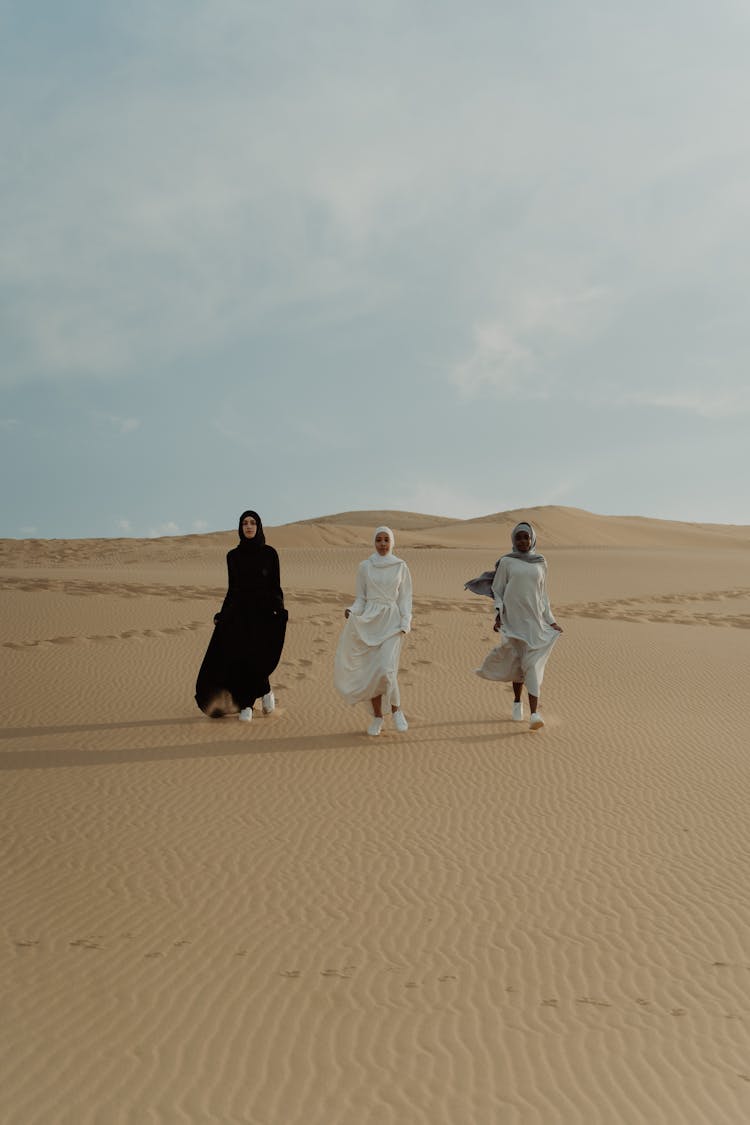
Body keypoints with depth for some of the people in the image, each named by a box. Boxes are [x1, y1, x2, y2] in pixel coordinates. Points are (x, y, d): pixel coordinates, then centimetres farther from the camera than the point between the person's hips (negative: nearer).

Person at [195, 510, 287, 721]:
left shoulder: (269, 553, 1)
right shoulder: (233, 555, 6)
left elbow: (275, 585, 1)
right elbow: (232, 588, 11)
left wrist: (280, 609, -14)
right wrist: (222, 615, 4)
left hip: (263, 611, -2)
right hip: (239, 611, 2)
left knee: (259, 659, -12)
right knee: (239, 660, -4)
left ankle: (265, 691, 18)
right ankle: (246, 705, 11)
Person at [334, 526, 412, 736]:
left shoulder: (401, 567, 2)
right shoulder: (365, 566, 4)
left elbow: (405, 598, 4)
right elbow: (361, 598, 8)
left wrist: (405, 625, -6)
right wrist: (351, 611, -11)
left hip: (392, 622, -2)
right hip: (369, 621, 2)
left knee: (386, 669, -17)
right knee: (372, 671, 2)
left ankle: (396, 709, 5)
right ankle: (377, 717, 14)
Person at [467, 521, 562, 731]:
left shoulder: (540, 563, 7)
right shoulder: (506, 562, 1)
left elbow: (541, 594, 13)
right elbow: (497, 590, 3)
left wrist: (550, 620, 9)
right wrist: (498, 615, -11)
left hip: (535, 619, 1)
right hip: (513, 618, -1)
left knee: (533, 665, -10)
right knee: (518, 662, 6)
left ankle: (534, 714, -17)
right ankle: (517, 702, 31)